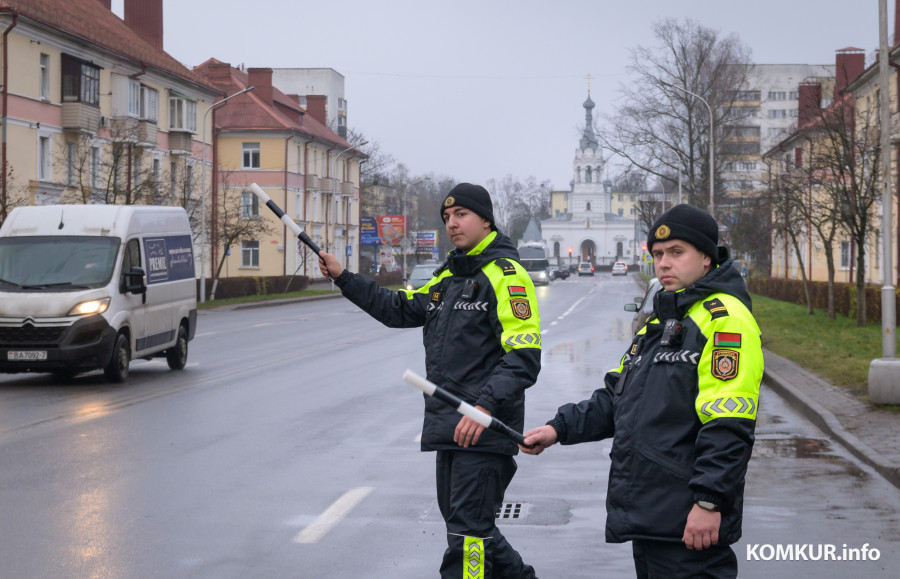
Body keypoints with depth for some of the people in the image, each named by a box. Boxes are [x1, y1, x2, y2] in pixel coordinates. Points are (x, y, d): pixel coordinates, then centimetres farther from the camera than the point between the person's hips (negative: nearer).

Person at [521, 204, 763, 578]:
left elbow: (728, 426, -20)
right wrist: (561, 428, 14)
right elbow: (616, 399, 27)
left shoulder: (724, 318, -11)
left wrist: (709, 501, -23)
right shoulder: (658, 322, 21)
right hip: (647, 515, 10)